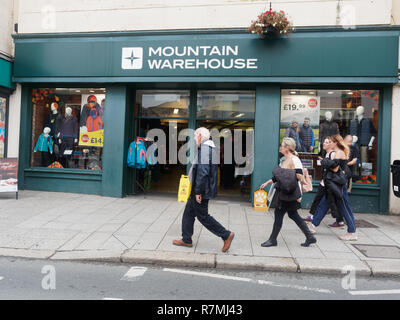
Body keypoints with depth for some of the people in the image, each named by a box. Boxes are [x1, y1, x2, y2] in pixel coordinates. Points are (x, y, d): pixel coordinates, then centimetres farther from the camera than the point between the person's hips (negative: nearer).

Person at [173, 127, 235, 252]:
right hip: (200, 190, 10)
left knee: (202, 216, 0)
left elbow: (203, 172, -28)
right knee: (188, 213, 16)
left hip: (201, 191, -10)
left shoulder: (204, 149, -20)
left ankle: (226, 235, 8)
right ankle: (186, 240, 27)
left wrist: (198, 191, -24)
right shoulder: (211, 148, 13)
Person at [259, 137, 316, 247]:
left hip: (290, 193, -9)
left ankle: (273, 240, 12)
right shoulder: (284, 160, 13)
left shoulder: (294, 160, -16)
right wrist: (267, 183, 19)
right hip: (283, 191, 9)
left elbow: (299, 176, -22)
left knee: (279, 214, -1)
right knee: (293, 214, 15)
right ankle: (310, 237, 26)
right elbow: (278, 175, 20)